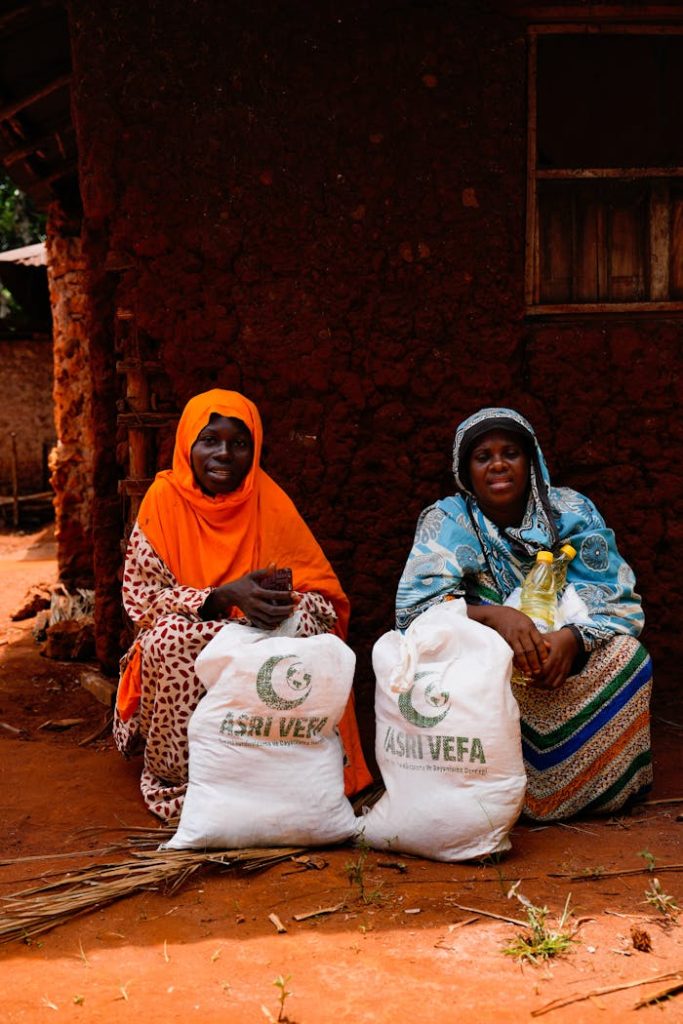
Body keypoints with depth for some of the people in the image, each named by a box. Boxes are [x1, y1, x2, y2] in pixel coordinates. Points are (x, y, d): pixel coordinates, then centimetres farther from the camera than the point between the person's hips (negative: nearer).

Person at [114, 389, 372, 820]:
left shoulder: (269, 502, -2)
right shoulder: (165, 498, -5)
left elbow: (323, 596, -4)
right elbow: (142, 595, -12)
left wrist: (287, 602, -29)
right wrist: (223, 598, -28)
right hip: (181, 661, -1)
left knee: (299, 627, -29)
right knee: (171, 638, -33)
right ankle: (178, 775, -12)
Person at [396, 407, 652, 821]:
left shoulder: (572, 511, -3)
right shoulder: (447, 521, -6)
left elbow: (619, 600, -9)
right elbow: (415, 606, -18)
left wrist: (573, 638, -31)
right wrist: (495, 616, -35)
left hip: (567, 665, 2)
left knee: (626, 655, -25)